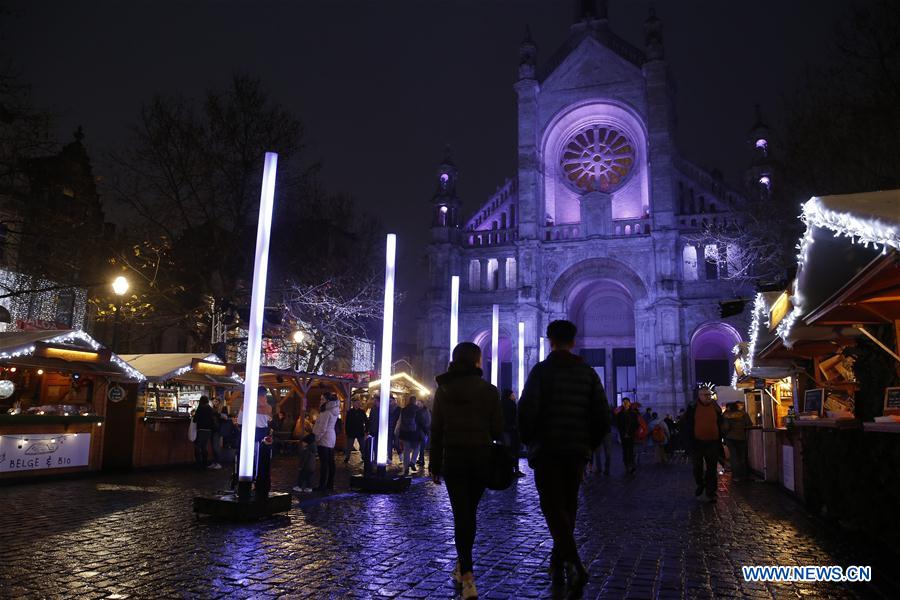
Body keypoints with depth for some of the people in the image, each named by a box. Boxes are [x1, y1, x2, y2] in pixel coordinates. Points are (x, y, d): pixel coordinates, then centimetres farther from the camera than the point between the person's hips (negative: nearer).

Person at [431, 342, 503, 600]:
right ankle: (463, 567, 28)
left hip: (453, 458, 0)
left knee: (461, 514, 2)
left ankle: (467, 577, -8)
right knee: (470, 511, 17)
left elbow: (436, 430, 0)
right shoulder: (489, 390, -5)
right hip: (481, 457, 0)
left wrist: (435, 465, 6)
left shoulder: (443, 390, -1)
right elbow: (497, 429, -4)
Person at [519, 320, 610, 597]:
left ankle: (574, 565, -19)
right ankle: (558, 565, 21)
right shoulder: (588, 373, 6)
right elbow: (602, 415, 2)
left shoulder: (541, 370, -7)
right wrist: (589, 444, 14)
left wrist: (528, 441, 2)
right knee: (568, 507, 16)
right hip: (577, 451, 4)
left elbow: (527, 410, -14)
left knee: (553, 507, -2)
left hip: (546, 450, -4)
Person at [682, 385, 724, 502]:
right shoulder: (692, 408, -1)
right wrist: (689, 443, -7)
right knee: (698, 467, 12)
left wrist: (719, 442, 6)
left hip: (712, 443, 1)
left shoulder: (716, 408, 7)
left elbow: (720, 426, 11)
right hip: (697, 443, -1)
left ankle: (711, 493, 11)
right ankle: (700, 485, 37)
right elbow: (686, 427, -1)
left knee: (712, 469, 4)